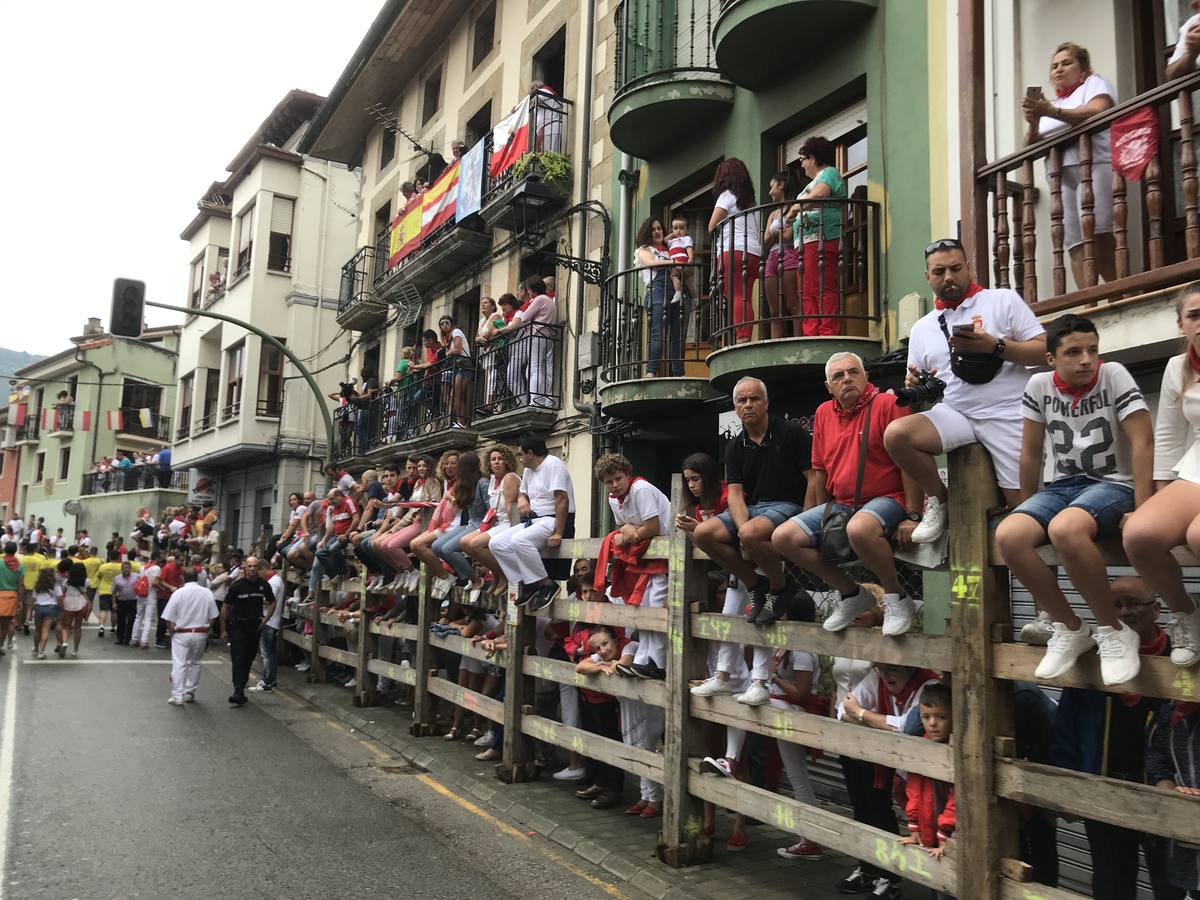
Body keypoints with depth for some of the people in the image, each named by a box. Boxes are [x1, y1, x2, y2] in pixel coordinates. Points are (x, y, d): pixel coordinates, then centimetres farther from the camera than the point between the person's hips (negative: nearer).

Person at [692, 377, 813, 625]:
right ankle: (756, 584, 1)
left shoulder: (791, 432, -3)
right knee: (702, 533, -15)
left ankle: (781, 586, -7)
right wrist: (741, 527, -18)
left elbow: (813, 479, -7)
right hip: (751, 509, 6)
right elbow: (735, 493, 2)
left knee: (751, 534, -36)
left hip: (787, 505, -6)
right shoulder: (735, 448, 12)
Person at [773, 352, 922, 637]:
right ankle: (851, 594, 7)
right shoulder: (823, 413, 12)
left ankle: (896, 598, -13)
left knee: (859, 529, -40)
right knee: (783, 538, -8)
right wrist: (823, 515, 17)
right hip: (840, 504, 7)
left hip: (886, 499, -7)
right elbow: (820, 470, 18)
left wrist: (912, 515, -18)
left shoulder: (887, 404, -8)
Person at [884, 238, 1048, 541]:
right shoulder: (921, 327, 15)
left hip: (1008, 415, -3)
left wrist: (995, 346, -17)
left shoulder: (1003, 300, 5)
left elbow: (1043, 350, -2)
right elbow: (918, 389, 17)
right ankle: (937, 498, -1)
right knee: (896, 434, -25)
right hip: (953, 414, 3)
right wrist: (913, 385, -8)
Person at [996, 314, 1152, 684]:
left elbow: (1143, 442, -12)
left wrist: (1142, 511, -18)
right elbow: (1031, 453, 7)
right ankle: (1069, 628, -6)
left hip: (1114, 485, -4)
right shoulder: (1039, 385, 2)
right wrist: (1029, 511, 9)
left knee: (1064, 529, -38)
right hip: (1062, 486, 4)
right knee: (1008, 536, -26)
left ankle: (1114, 632, -16)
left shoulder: (1114, 375, -7)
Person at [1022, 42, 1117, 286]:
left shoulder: (1094, 83, 17)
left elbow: (1098, 111, -7)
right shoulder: (1052, 103, 33)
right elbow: (1032, 147, 20)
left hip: (1094, 165, -5)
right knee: (1076, 245, -11)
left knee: (1097, 234, -23)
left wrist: (1053, 112, -18)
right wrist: (1033, 124, -1)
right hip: (1062, 174, 5)